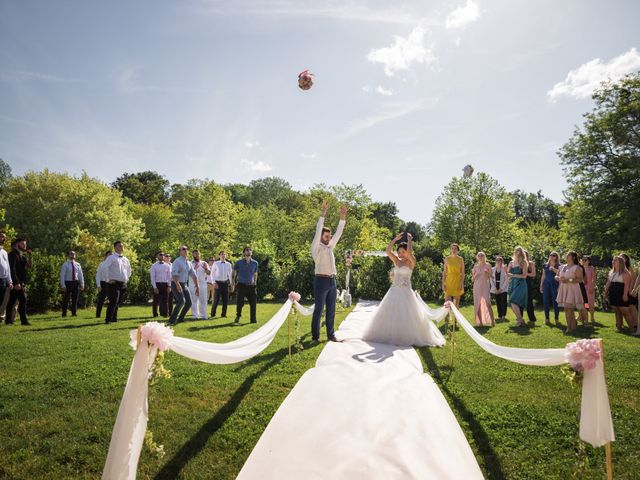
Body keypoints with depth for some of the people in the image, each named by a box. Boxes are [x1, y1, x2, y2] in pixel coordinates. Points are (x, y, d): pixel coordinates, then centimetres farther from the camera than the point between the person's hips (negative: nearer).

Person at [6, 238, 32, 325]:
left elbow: (28, 266, 13)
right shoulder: (13, 254, -9)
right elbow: (12, 269, -17)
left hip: (21, 282, 9)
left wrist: (29, 256, 0)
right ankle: (24, 320, -11)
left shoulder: (21, 255, 18)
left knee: (12, 301, 11)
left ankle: (8, 319, 16)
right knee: (23, 300, -11)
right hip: (16, 282, -9)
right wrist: (16, 282, -22)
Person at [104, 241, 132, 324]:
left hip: (123, 284, 7)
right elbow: (105, 267, -20)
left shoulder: (126, 259, 16)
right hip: (114, 283, -7)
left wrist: (127, 278, 20)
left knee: (117, 303, 14)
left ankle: (114, 318, 25)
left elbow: (129, 269, 33)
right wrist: (109, 278, -19)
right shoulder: (112, 257, -6)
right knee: (113, 302, -13)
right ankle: (108, 320, -6)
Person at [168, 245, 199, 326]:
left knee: (189, 303, 4)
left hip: (185, 285, 7)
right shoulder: (177, 262, -12)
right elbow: (174, 275, -23)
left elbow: (193, 275, 12)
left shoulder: (189, 263, 10)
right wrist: (178, 285, -34)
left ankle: (180, 318, 23)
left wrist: (197, 286, 7)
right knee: (181, 301, -23)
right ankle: (172, 320, -14)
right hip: (176, 285, -7)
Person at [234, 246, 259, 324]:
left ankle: (253, 319, 9)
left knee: (253, 303, -2)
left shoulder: (255, 263, 9)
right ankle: (238, 316, 20)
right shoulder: (239, 262, 3)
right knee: (240, 303, -5)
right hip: (241, 285, -2)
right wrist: (234, 282, 10)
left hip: (251, 286, 2)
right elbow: (234, 273, 13)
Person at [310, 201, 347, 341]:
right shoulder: (316, 248, -4)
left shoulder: (330, 247, 15)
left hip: (332, 281, 7)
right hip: (321, 281, -7)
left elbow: (339, 233, 14)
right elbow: (317, 231, -15)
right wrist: (323, 213, -22)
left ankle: (331, 335, 17)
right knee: (318, 310, -1)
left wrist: (343, 217, 6)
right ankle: (315, 336, 7)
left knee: (331, 310, 10)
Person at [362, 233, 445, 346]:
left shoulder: (411, 262, -4)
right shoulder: (396, 261, 9)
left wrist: (409, 240, -9)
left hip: (405, 291, -5)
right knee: (391, 315, 8)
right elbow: (388, 251, -1)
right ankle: (391, 335, 19)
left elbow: (409, 252, -23)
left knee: (407, 315, -4)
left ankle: (410, 337, 6)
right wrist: (395, 239, -2)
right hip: (394, 291, 5)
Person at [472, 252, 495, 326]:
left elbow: (490, 277, 5)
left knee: (487, 303, -15)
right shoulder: (475, 266, 10)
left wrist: (487, 273, -15)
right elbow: (472, 279, 12)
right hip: (477, 287, 3)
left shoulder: (488, 265, 4)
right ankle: (480, 321, 6)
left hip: (485, 286, -3)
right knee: (477, 304, 1)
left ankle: (492, 321, -9)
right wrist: (473, 274, -9)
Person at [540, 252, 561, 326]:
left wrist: (553, 268, -26)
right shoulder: (545, 265, 13)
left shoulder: (558, 266, 2)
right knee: (545, 301, 1)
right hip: (546, 284, 4)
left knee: (555, 301, -4)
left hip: (555, 284, -3)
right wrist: (541, 285, 13)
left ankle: (556, 319, 5)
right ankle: (547, 319, 8)